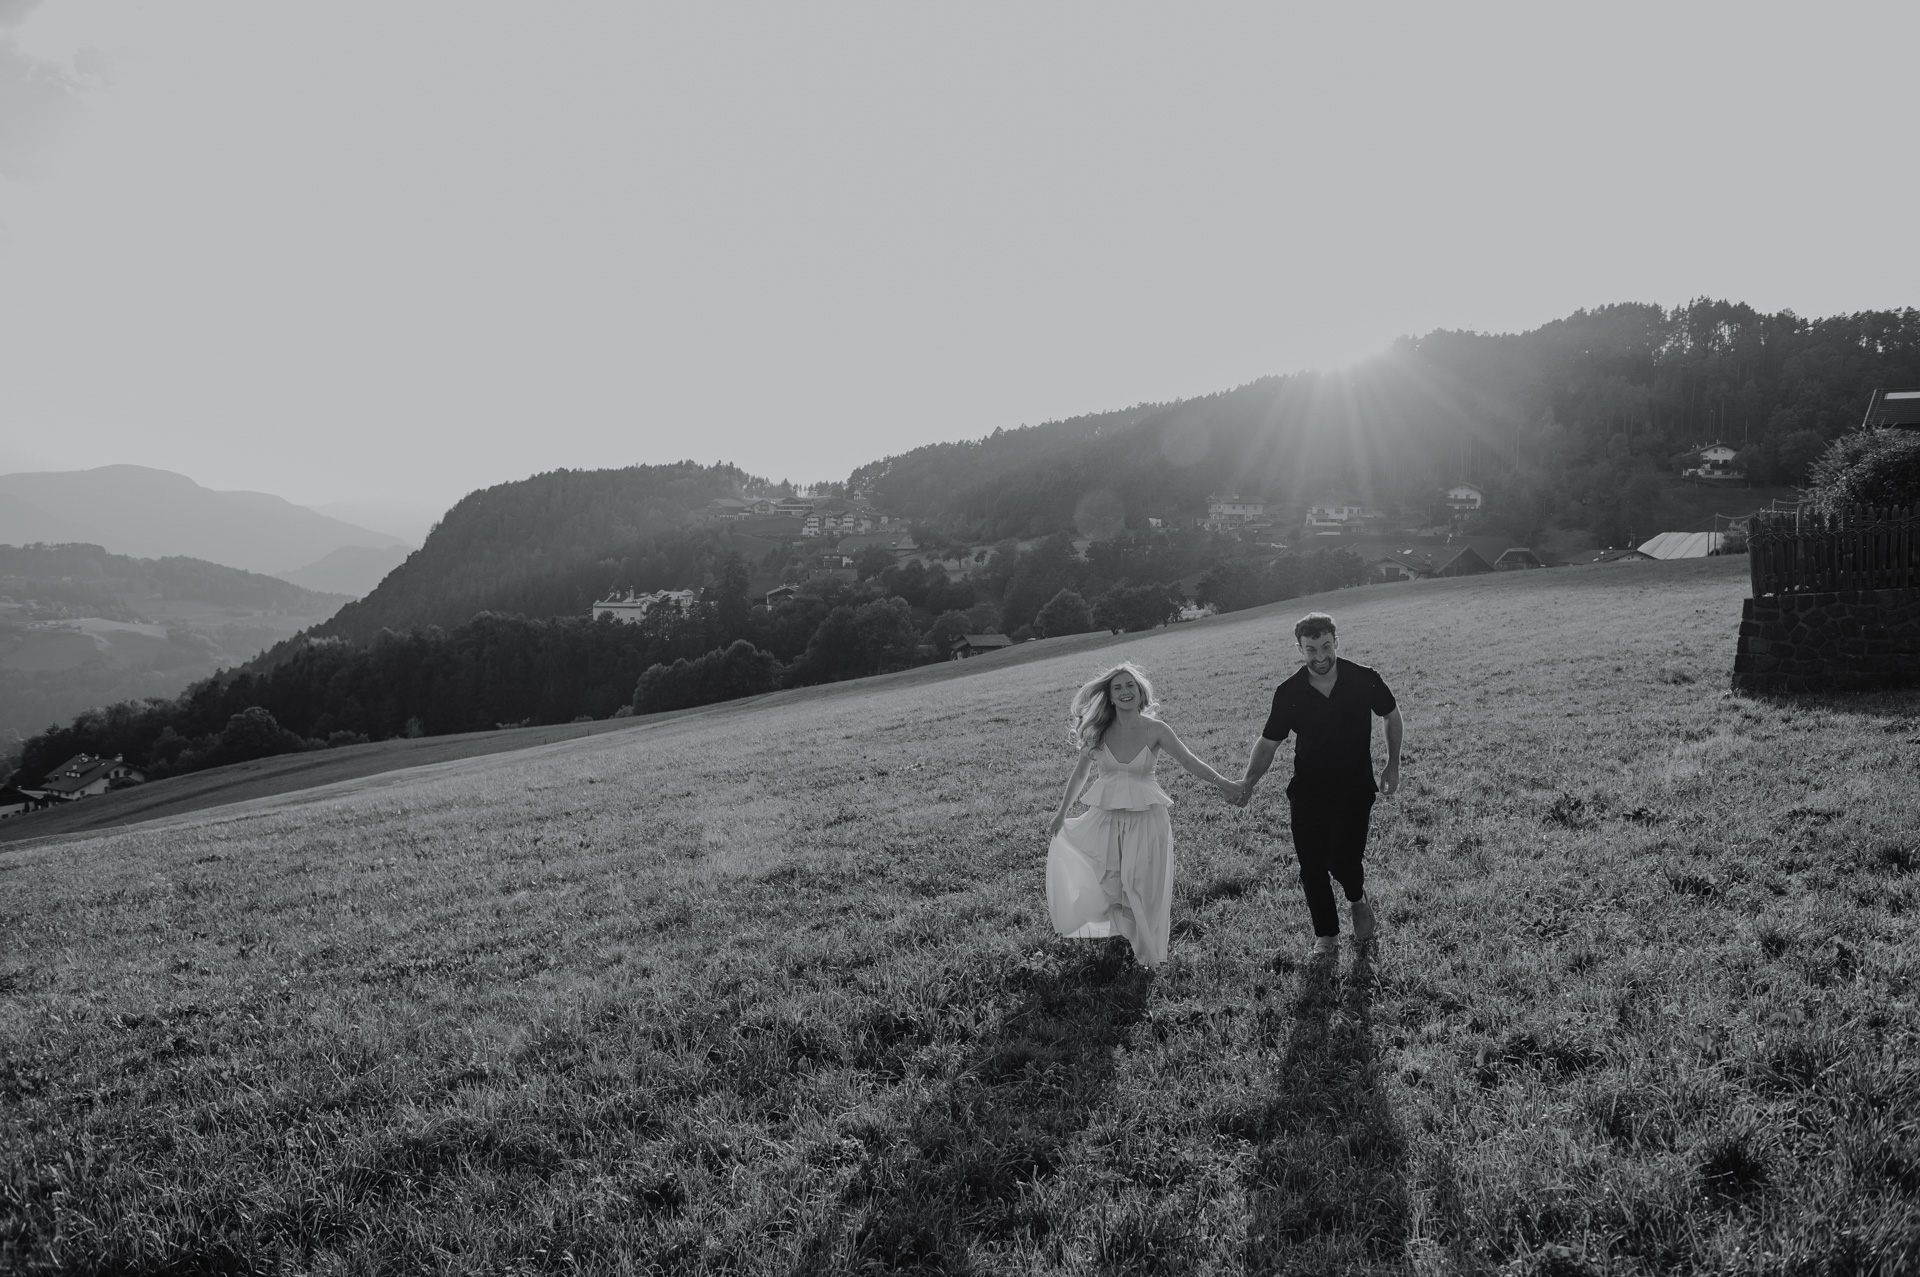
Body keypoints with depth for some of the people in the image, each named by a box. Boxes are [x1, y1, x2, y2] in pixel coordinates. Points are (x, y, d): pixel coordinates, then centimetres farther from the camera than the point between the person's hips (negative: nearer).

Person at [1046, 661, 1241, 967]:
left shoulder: (1155, 729, -8)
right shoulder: (1099, 730, -2)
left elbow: (1189, 761, -12)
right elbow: (1080, 773, 7)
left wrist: (1221, 782, -28)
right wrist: (1061, 814, 8)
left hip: (1145, 817, -2)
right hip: (1105, 817, 2)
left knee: (1144, 884, 4)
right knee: (1109, 883, 4)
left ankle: (1147, 950, 25)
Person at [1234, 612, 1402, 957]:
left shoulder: (1365, 680, -12)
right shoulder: (1289, 693, -10)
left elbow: (1392, 716, 7)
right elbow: (1268, 742, 0)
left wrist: (1393, 765, 8)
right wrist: (1249, 782, -9)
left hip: (1355, 790, -2)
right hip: (1307, 795, 2)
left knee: (1343, 861, -13)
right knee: (1311, 869, 5)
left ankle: (1358, 900, 23)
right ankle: (1326, 934, 27)